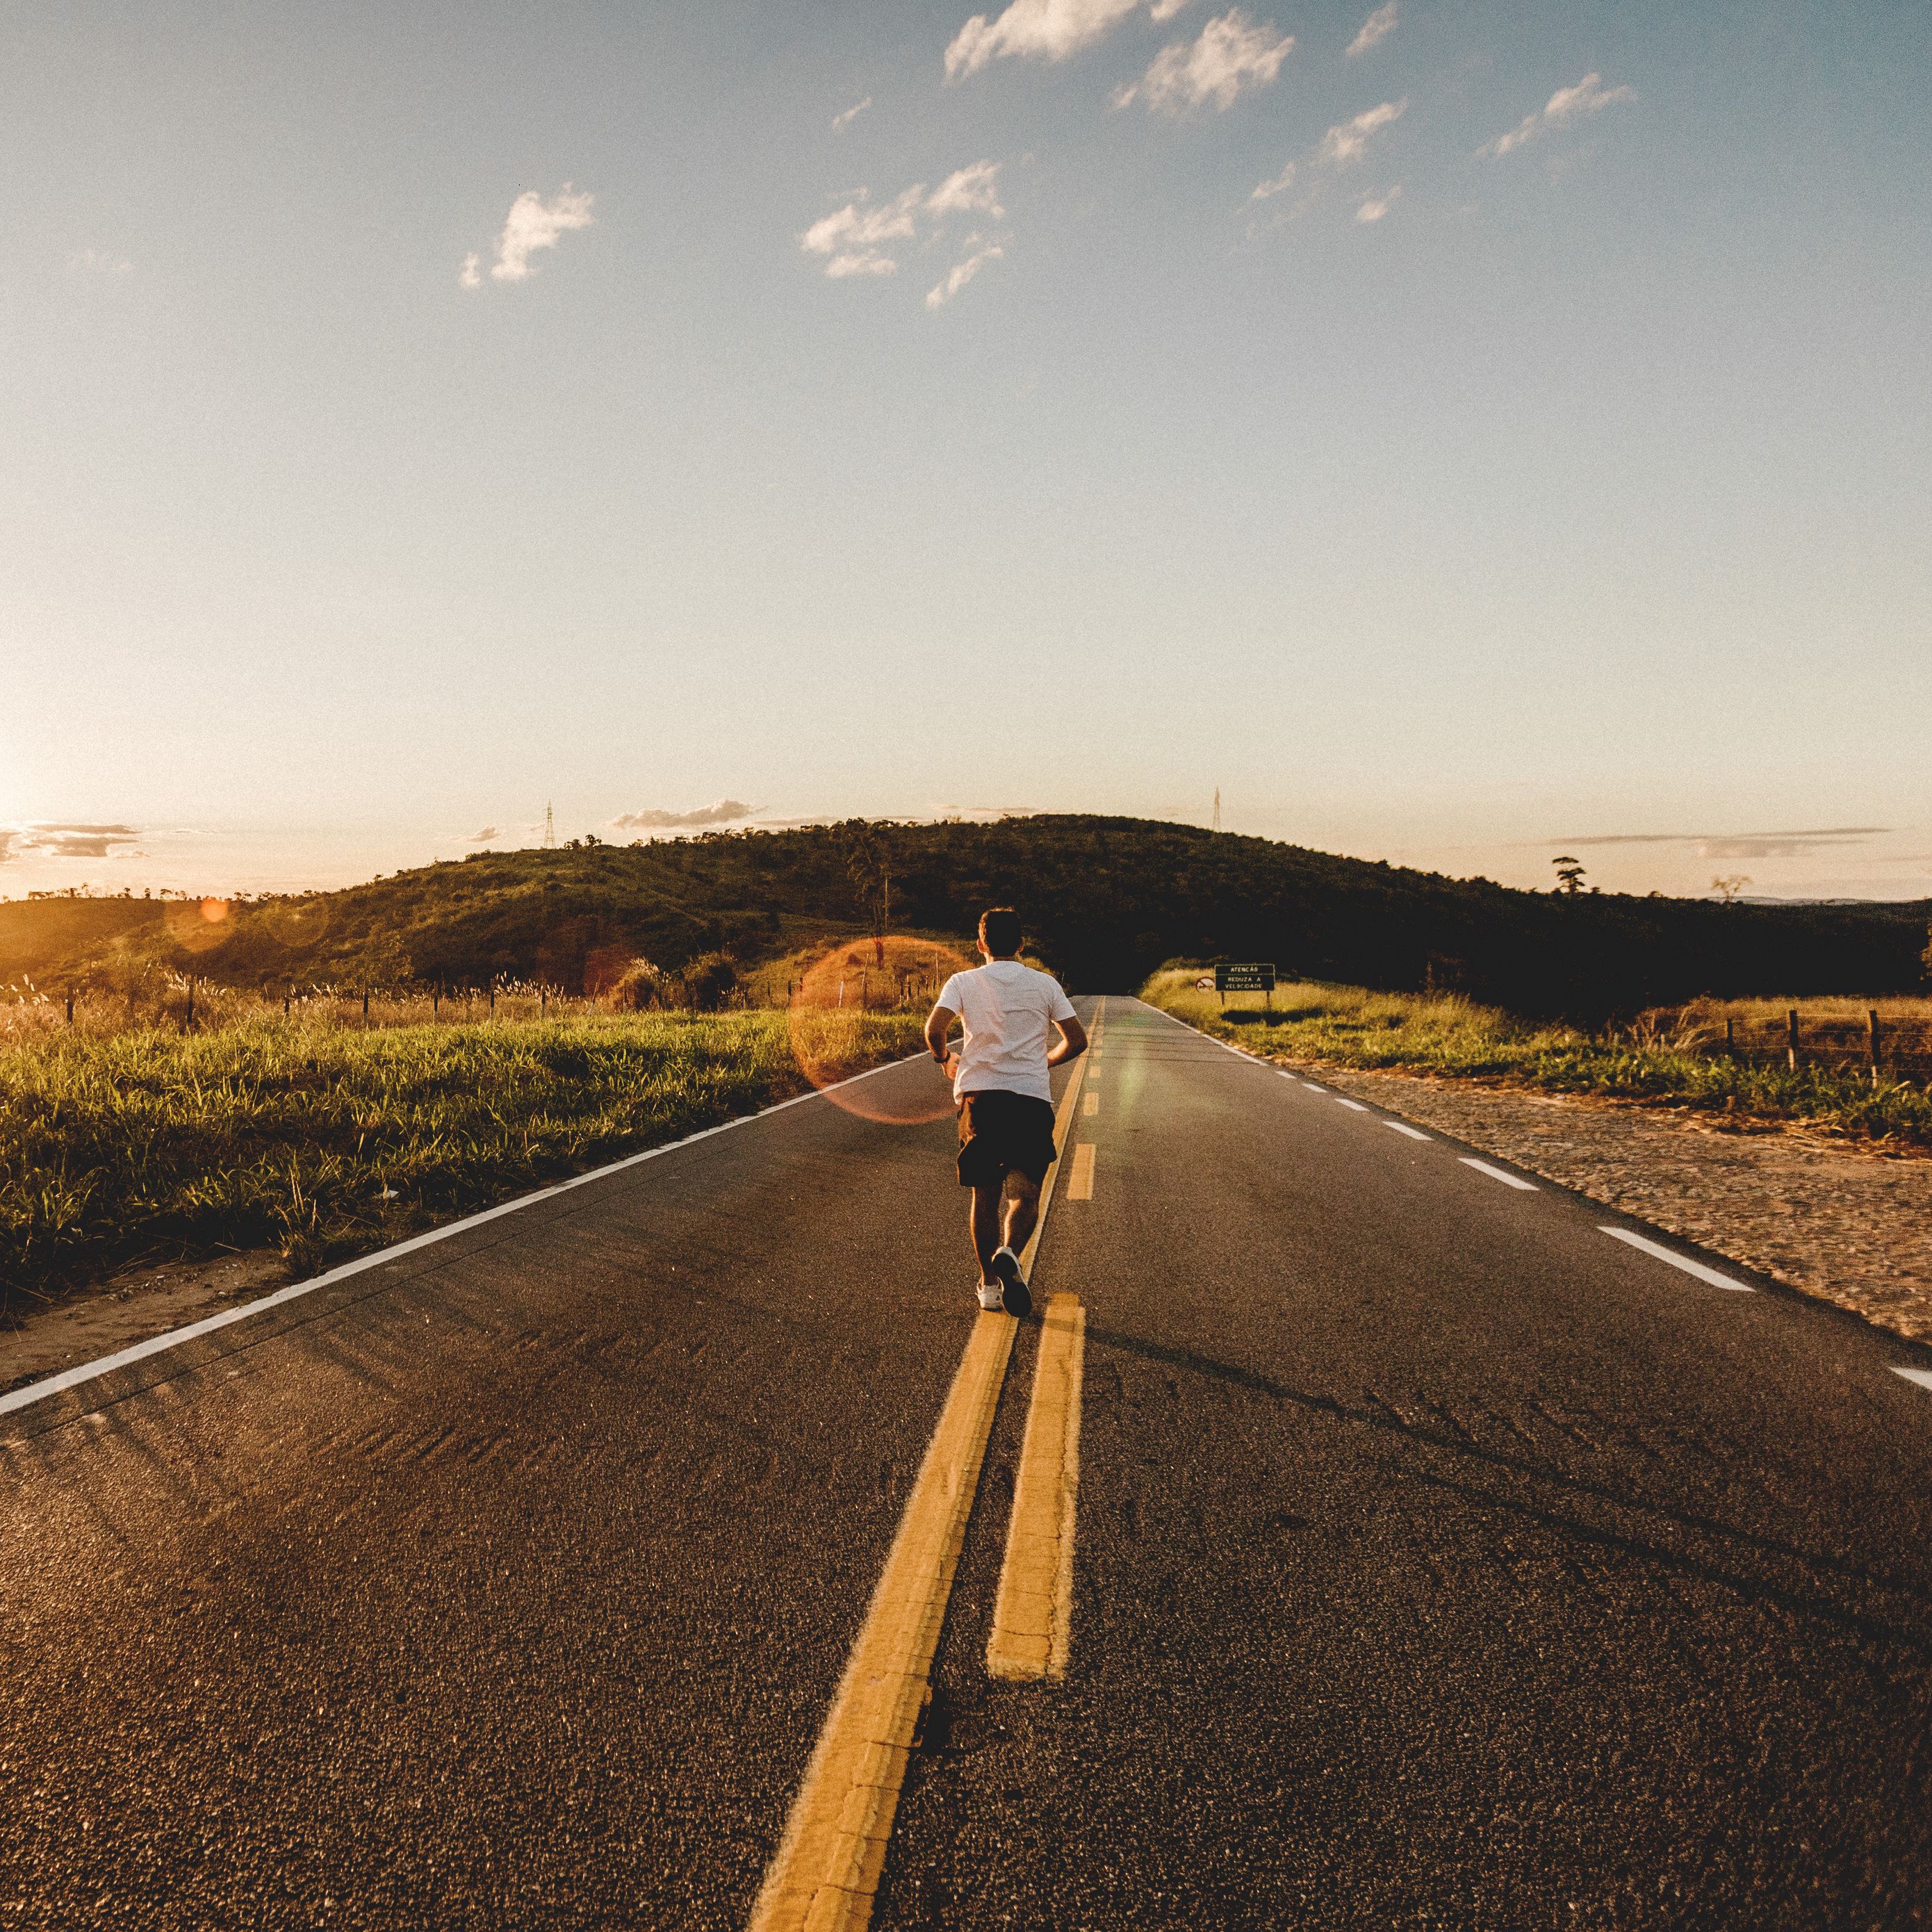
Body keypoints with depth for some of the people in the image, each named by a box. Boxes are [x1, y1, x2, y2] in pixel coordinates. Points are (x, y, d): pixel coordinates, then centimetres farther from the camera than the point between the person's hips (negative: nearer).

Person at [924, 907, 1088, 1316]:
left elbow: (934, 1029, -8)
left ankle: (989, 1283, 14)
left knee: (985, 1194, 12)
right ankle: (1009, 1253, -22)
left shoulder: (963, 981, 7)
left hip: (979, 1094, 1)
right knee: (1025, 1194, 6)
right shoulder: (1045, 984, 9)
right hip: (1032, 1098, 0)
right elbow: (1077, 1041, 6)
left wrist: (945, 1058, 13)